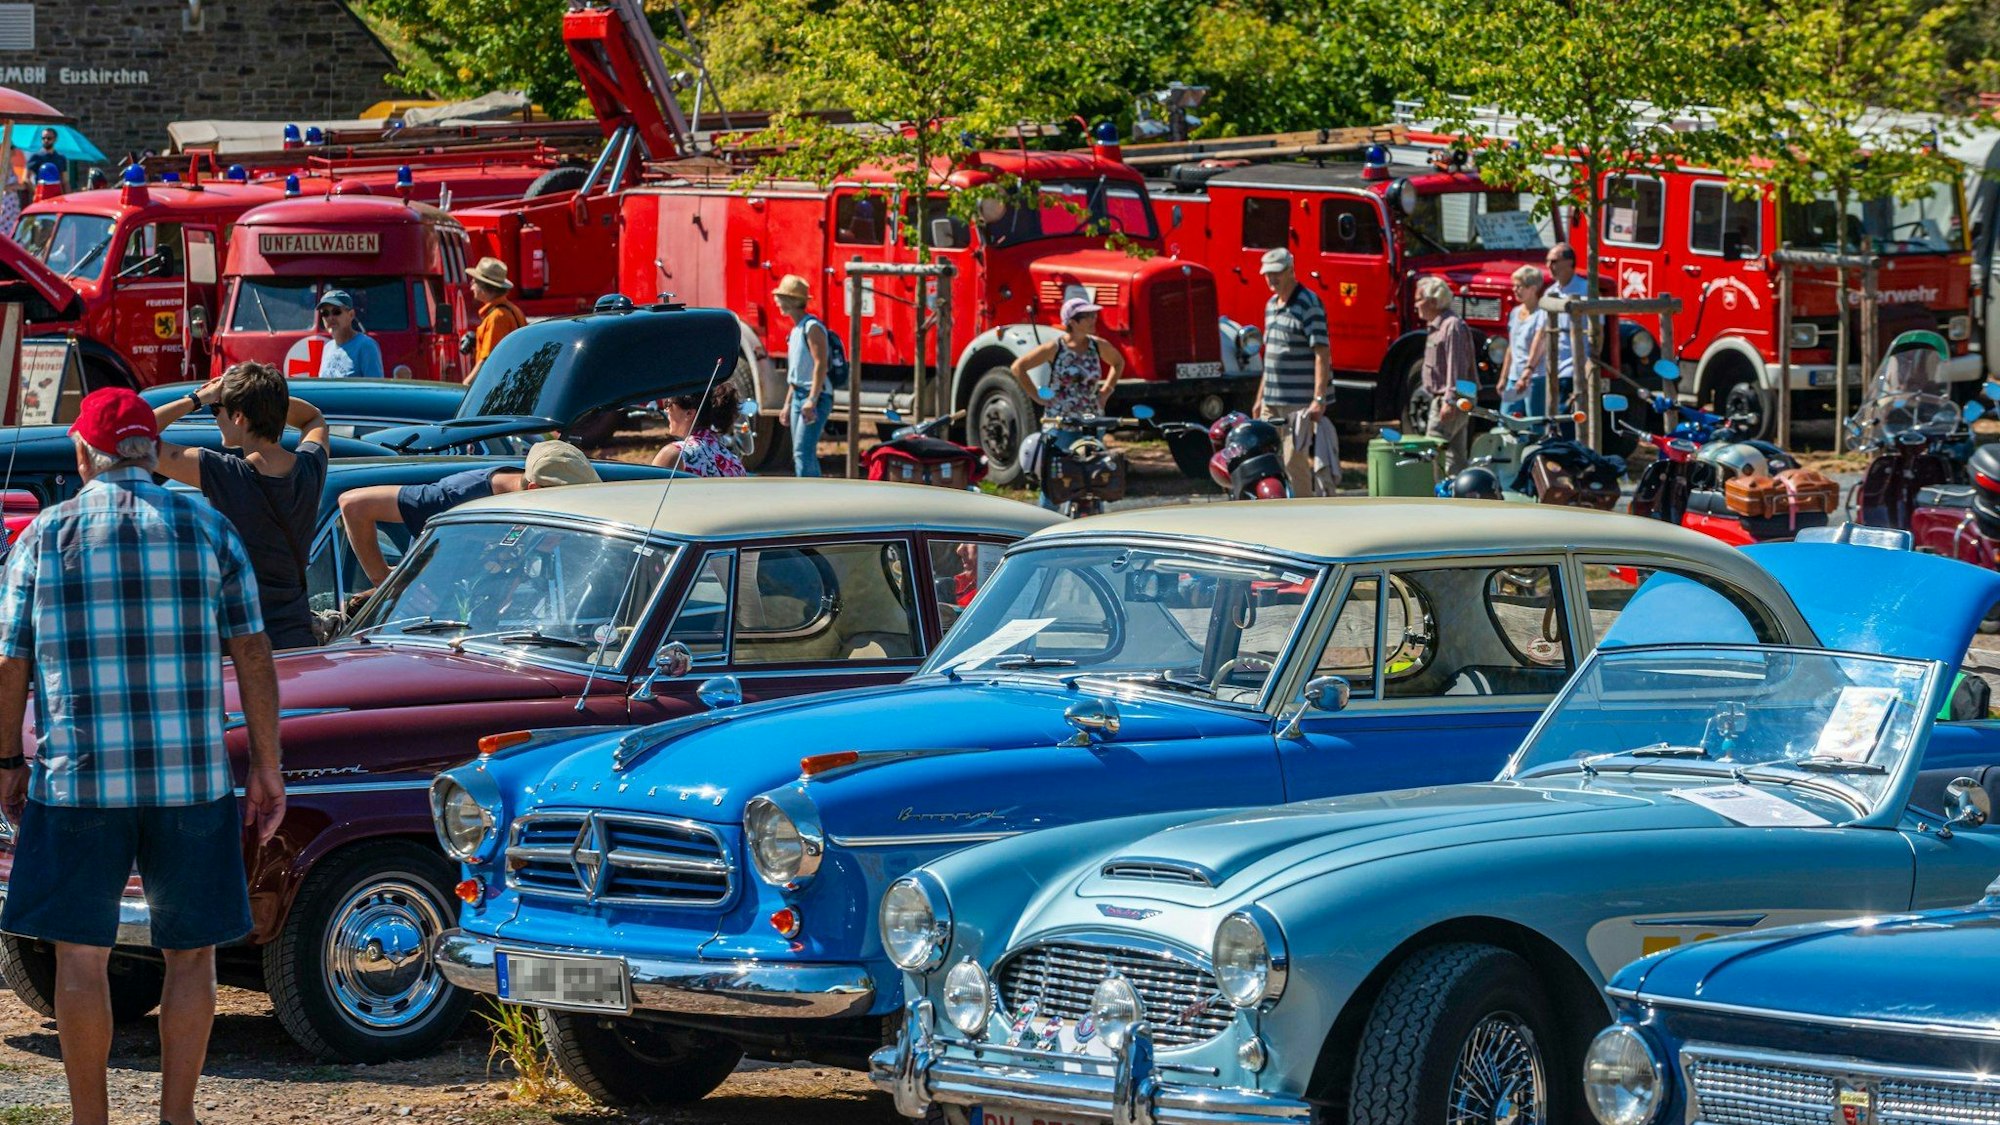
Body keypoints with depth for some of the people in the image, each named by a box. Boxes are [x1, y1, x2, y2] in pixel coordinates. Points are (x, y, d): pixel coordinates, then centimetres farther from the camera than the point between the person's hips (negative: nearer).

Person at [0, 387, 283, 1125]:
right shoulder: (207, 530, 3)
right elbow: (254, 659, 0)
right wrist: (268, 768, 5)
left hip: (78, 779, -1)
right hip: (191, 778, 1)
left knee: (81, 955, 5)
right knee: (190, 953, 9)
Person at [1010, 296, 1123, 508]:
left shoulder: (1099, 346, 5)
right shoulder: (1055, 349, -8)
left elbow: (1118, 363, 27)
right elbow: (1018, 367, -7)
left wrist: (1106, 390, 14)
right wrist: (1038, 397, -7)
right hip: (1060, 424, -4)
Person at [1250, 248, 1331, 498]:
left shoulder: (1308, 304, -11)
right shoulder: (1271, 305, 16)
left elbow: (1322, 353, -17)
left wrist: (1319, 399, -24)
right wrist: (1260, 398, 23)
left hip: (1299, 402, -9)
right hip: (1273, 401, 9)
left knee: (1294, 461, -10)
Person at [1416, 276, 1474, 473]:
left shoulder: (1452, 326, -16)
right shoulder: (1438, 326, 18)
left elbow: (1456, 367, -22)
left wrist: (1450, 401, -25)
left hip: (1449, 401, -11)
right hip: (1441, 398, 11)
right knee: (1455, 457, 10)